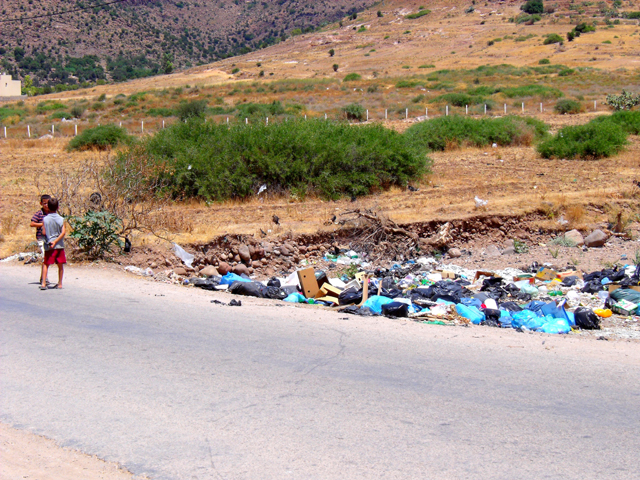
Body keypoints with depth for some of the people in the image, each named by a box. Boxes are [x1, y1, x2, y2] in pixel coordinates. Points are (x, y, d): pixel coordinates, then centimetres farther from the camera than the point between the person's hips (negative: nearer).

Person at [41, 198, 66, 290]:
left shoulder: (45, 219, -4)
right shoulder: (61, 219, -2)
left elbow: (44, 233, -5)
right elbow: (63, 232, -12)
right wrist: (55, 241, -12)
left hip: (49, 245, -1)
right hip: (59, 245, 1)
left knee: (45, 264, 6)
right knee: (60, 265, 11)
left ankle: (43, 283, -5)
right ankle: (60, 283, 14)